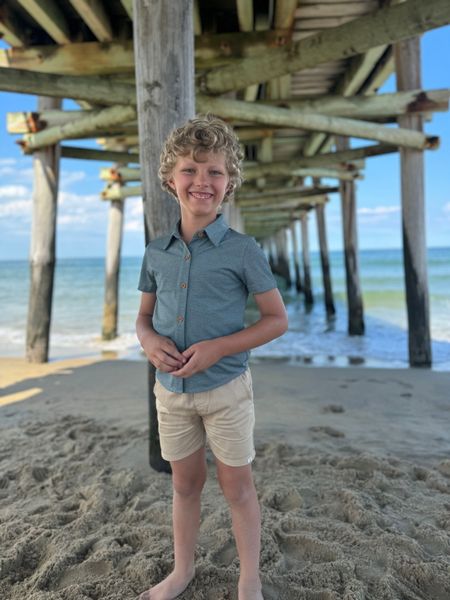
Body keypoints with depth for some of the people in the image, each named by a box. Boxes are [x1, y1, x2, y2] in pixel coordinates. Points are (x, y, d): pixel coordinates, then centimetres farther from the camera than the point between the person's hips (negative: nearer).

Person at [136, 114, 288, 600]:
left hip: (226, 389, -4)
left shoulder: (242, 250, -11)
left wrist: (219, 347, -20)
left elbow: (277, 319, -8)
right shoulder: (156, 251, 1)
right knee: (185, 484, 20)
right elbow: (144, 315, 11)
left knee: (237, 487, 12)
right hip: (170, 389, 4)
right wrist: (149, 341, -12)